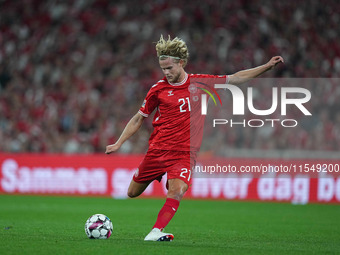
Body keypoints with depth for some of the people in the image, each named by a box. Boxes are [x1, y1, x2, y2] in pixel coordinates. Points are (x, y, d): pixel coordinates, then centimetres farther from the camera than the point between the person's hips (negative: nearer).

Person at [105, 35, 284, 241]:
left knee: (177, 192, -26)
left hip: (185, 153, -1)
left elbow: (235, 79, 12)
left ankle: (155, 232, -28)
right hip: (158, 150, 1)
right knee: (133, 193, 8)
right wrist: (118, 144, 6)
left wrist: (267, 67, 9)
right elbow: (139, 119, 11)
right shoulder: (158, 89, 1)